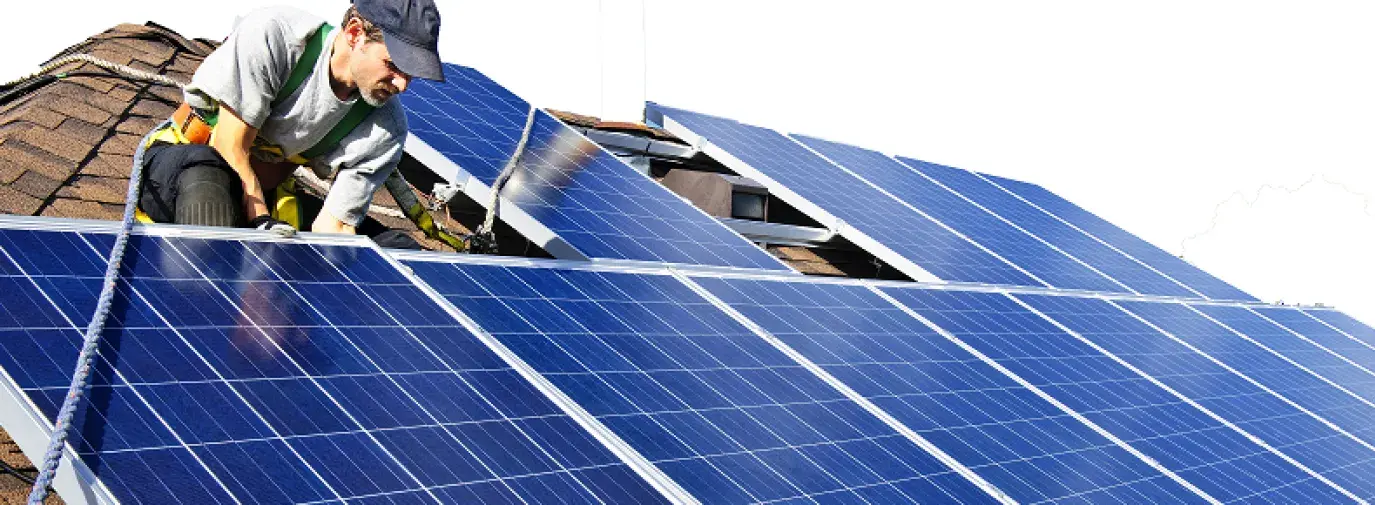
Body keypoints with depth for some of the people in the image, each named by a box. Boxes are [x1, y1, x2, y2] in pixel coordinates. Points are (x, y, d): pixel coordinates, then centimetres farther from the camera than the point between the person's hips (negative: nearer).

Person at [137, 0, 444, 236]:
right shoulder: (272, 33, -25)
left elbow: (333, 225, -12)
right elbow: (230, 150, -23)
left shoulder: (385, 130, -15)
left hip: (263, 198, 5)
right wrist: (265, 226, -29)